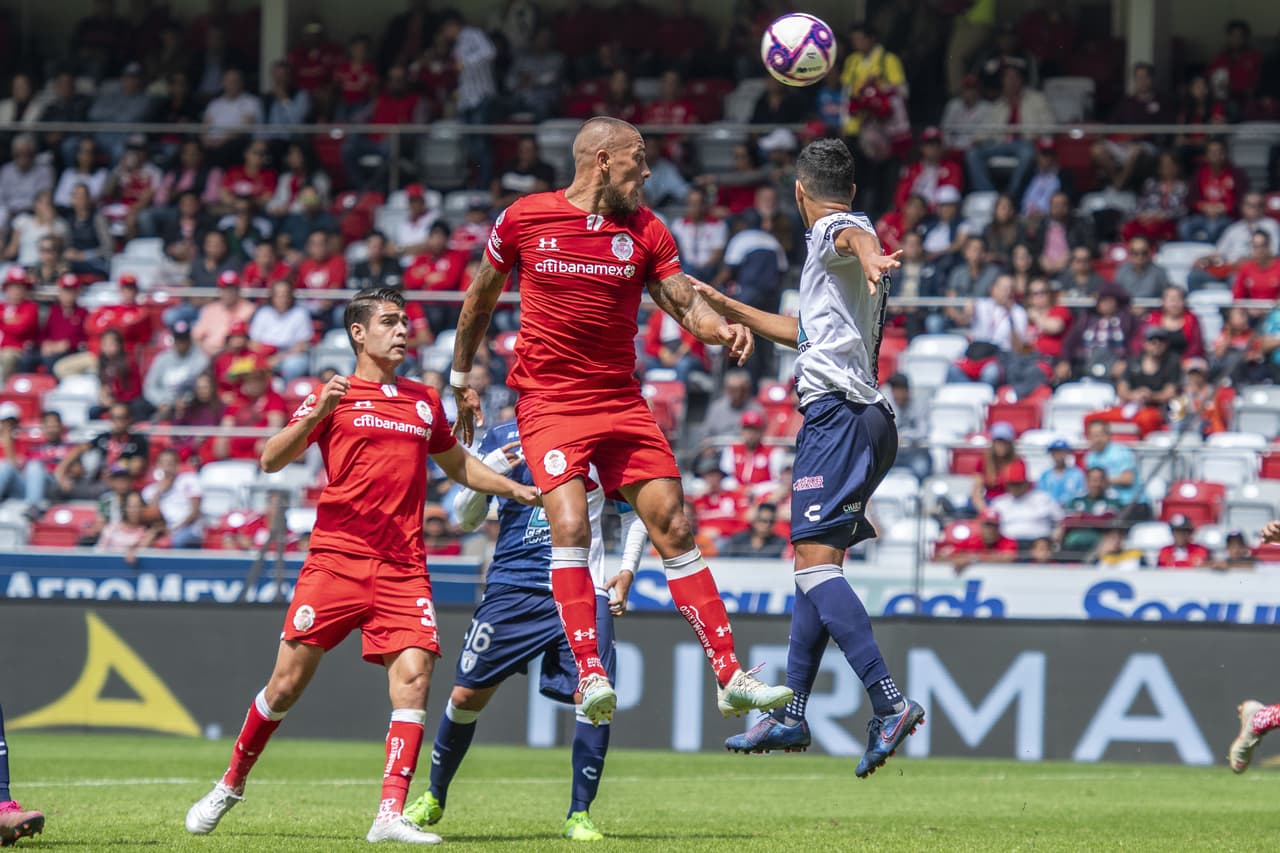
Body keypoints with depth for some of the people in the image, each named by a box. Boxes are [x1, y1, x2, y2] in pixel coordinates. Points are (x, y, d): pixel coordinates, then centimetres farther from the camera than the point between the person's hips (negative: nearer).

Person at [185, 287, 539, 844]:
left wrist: (519, 490, 23)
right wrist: (317, 413, -20)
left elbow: (458, 465, 34)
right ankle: (230, 785, 17)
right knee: (288, 682, -3)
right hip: (336, 561, -3)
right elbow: (271, 460, -5)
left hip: (403, 569, 3)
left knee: (413, 676, -15)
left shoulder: (424, 402, 18)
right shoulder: (335, 397, 5)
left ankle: (391, 815, -18)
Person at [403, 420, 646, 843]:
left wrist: (627, 570, 2)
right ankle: (434, 798, 24)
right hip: (512, 585, 1)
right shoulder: (503, 439, 5)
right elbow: (466, 518, 8)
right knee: (466, 695, 2)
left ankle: (579, 815, -3)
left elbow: (633, 512, 16)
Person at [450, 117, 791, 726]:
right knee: (570, 527, -22)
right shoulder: (524, 218, -2)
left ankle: (729, 676, 1)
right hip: (548, 402, -3)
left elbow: (684, 302, 1)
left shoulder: (645, 231, 5)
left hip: (622, 402, 3)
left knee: (674, 529, -1)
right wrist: (460, 378, 18)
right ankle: (591, 677, -23)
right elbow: (481, 296, 12)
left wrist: (719, 328, -22)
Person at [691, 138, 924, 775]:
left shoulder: (833, 229, -3)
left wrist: (869, 259, -56)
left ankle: (889, 704, -30)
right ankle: (790, 715, 21)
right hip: (865, 417, 10)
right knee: (815, 563, 16)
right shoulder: (841, 235, 28)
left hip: (837, 412, -10)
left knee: (816, 561, -19)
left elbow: (855, 234, -31)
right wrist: (727, 309, 50)